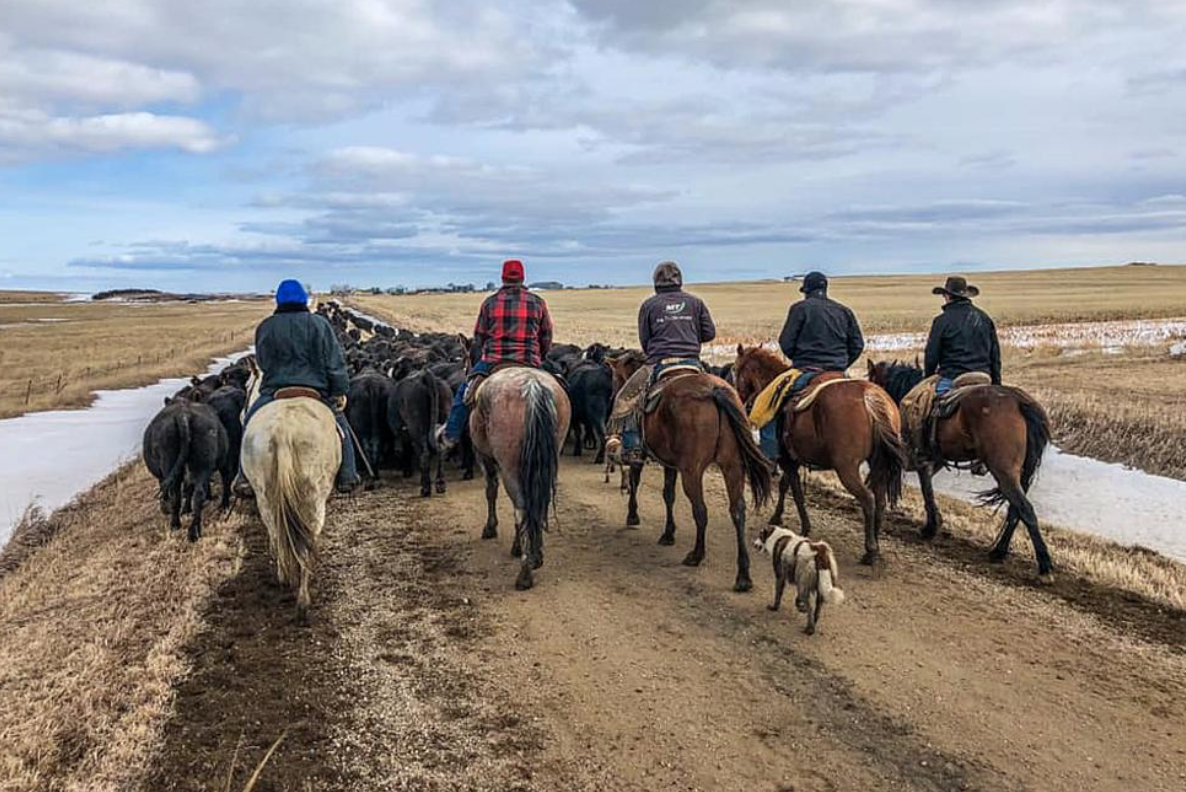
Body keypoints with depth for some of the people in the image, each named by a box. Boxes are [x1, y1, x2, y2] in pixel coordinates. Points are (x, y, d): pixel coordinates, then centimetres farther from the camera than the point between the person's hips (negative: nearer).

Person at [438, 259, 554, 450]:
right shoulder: (538, 302, 7)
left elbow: (479, 338, 10)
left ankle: (450, 435, 15)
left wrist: (475, 364, 23)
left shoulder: (490, 302, 6)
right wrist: (537, 358, 28)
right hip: (529, 363, 0)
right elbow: (547, 338, 12)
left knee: (463, 392, 16)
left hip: (492, 361, 0)